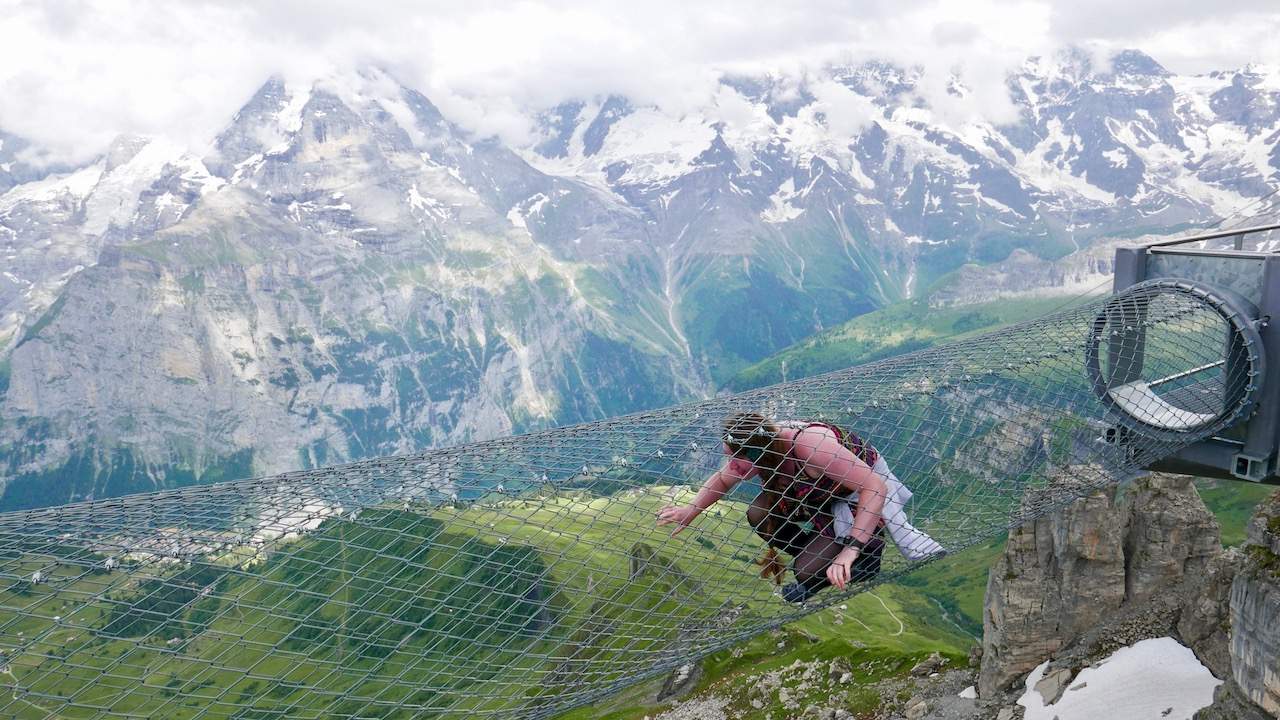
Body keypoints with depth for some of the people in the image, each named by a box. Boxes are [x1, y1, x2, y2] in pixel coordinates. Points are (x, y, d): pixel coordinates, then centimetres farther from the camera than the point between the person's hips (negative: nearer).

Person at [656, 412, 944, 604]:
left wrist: (851, 550, -47)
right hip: (826, 495, 7)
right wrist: (692, 509, -13)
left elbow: (875, 487, -42)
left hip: (867, 492, -7)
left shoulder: (809, 444, -41)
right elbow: (721, 479, 3)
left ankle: (866, 559, 8)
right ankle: (823, 559, 6)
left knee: (807, 572, -18)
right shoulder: (761, 450, -19)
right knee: (758, 515, -12)